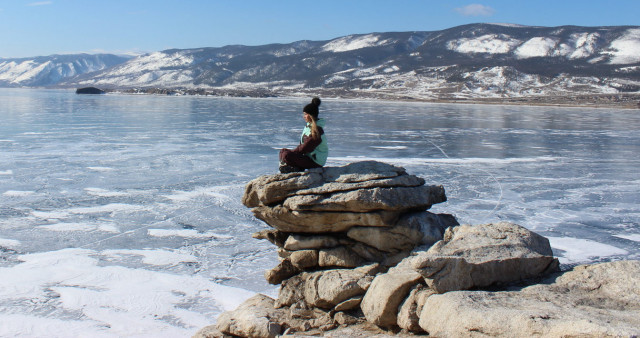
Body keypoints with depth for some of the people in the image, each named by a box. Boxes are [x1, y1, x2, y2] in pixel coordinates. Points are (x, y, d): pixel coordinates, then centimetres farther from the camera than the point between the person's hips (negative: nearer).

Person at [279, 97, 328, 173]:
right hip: (308, 155, 11)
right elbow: (303, 144, 14)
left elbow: (307, 147, -21)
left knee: (286, 155, -25)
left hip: (315, 161, -11)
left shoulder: (317, 129, -20)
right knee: (283, 151, 11)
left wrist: (292, 152, -11)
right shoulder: (309, 125, 11)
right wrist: (295, 151, -1)